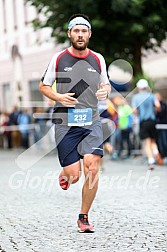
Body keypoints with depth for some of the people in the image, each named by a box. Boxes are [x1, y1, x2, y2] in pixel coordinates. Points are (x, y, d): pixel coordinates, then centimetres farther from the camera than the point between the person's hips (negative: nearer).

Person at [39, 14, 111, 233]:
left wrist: (105, 91, -2)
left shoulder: (98, 59, 7)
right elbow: (43, 86, 9)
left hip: (91, 122, 2)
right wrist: (58, 97, -10)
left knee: (92, 168, -16)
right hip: (65, 123, -1)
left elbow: (106, 84, 22)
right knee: (73, 176, -6)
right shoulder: (58, 58, 0)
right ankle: (64, 176, 35)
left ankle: (84, 217, 2)